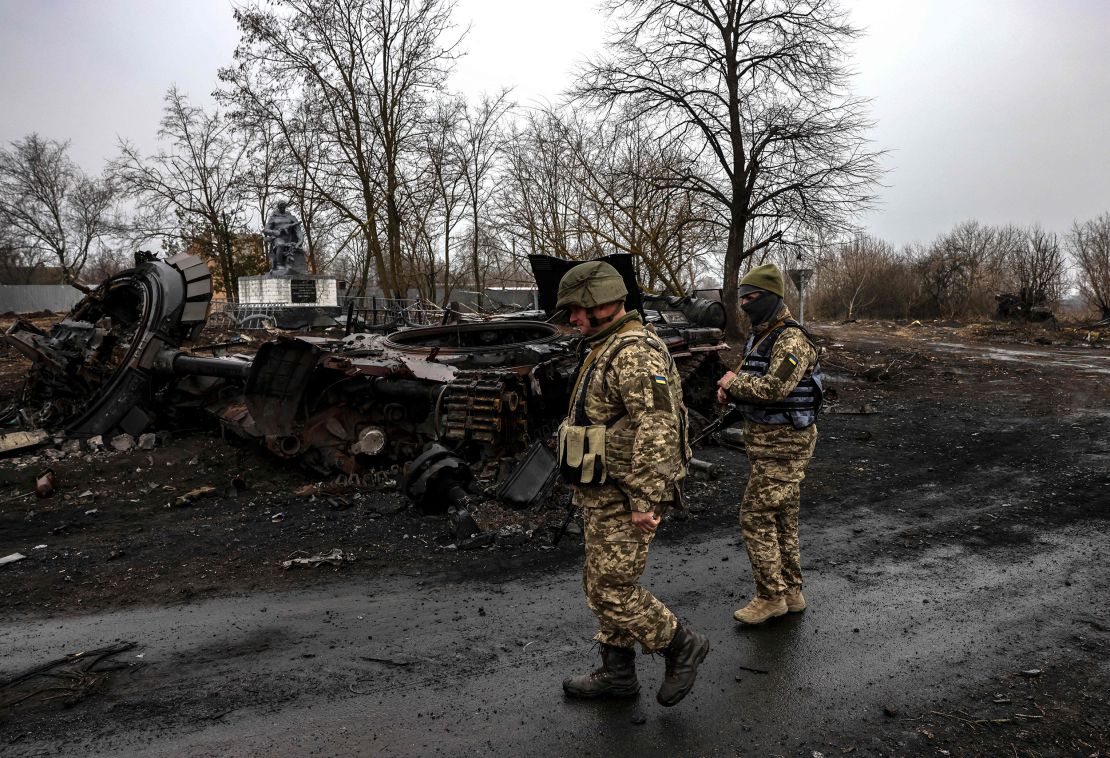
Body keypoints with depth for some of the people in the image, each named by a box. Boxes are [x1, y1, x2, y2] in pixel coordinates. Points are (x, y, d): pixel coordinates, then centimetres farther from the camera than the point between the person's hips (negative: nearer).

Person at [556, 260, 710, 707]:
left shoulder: (635, 352, -19)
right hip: (606, 494, 10)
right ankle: (617, 674, 29)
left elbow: (657, 428, -27)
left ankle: (682, 646, 17)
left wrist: (646, 500, -27)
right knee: (603, 586, 16)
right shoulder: (607, 350, 14)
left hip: (626, 498, -10)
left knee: (612, 592, -3)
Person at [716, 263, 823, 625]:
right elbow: (751, 381, 19)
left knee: (756, 518, -5)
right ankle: (791, 592, 26)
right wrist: (730, 387, -3)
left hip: (782, 444, -10)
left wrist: (733, 382, -15)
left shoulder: (792, 340, -18)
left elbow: (775, 388, -31)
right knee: (782, 520, 15)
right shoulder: (760, 336, 12)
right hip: (766, 438, 10)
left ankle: (771, 596, 7)